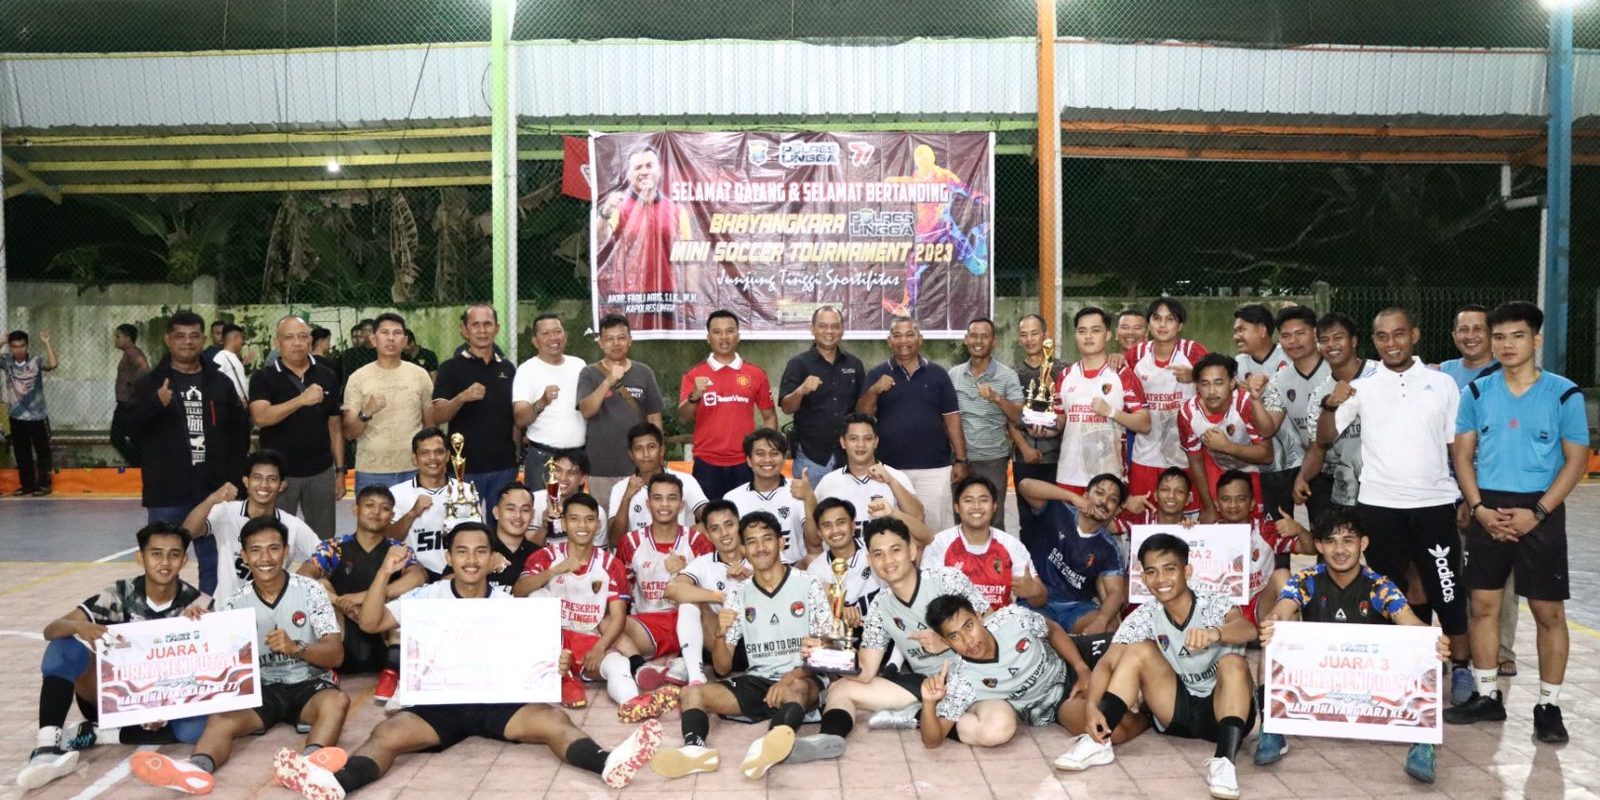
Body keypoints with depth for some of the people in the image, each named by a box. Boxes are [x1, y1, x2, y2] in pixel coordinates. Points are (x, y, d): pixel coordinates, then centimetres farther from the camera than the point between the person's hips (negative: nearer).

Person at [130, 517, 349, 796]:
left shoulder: (311, 591, -4)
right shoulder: (237, 603, 2)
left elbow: (335, 655, -9)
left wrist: (296, 648, -29)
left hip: (309, 685, -2)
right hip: (261, 688, 2)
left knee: (338, 701, -34)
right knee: (220, 719, -27)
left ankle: (310, 762, -61)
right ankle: (197, 768, -57)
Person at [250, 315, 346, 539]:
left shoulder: (327, 377, 6)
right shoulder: (263, 378, -2)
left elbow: (335, 426, 9)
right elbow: (260, 417, -19)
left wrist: (340, 470, 6)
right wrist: (301, 400, -31)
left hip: (321, 472, 2)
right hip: (279, 473, -2)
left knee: (325, 540, 8)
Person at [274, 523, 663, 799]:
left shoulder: (507, 603, 8)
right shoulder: (427, 597, 6)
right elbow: (370, 623, -1)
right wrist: (385, 572, -15)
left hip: (497, 699, 0)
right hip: (439, 701, 1)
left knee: (554, 720, -28)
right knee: (387, 733, -28)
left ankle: (608, 764, -51)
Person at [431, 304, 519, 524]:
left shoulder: (508, 368, 11)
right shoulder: (452, 367, -1)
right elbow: (437, 416, -11)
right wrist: (462, 397, -28)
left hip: (504, 466, 3)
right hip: (465, 466, -3)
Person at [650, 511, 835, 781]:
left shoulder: (808, 585, 1)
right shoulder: (738, 594, 8)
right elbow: (722, 667, 9)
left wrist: (792, 677, -20)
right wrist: (721, 634, -13)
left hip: (802, 680, -4)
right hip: (756, 682, 4)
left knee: (796, 688, -37)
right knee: (693, 693, -16)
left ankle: (768, 747, -66)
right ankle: (695, 748, -47)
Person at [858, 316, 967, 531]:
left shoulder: (938, 375, 5)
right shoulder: (877, 375, 3)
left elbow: (952, 419, 6)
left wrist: (960, 460, 1)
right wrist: (873, 391, -22)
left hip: (934, 467, 0)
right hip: (890, 468, 0)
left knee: (935, 527, 5)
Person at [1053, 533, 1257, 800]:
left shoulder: (1214, 605, -14)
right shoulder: (1145, 617, -7)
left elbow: (1248, 630, -36)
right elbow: (1107, 663, -15)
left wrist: (1215, 633, -59)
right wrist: (1092, 706, -34)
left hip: (1221, 708, -3)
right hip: (1176, 710, 3)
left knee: (1233, 663, -30)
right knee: (1138, 651, -18)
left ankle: (1225, 761, -43)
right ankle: (1099, 742, -24)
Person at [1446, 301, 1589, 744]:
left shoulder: (1564, 393, -4)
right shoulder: (1477, 392, 4)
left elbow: (1576, 460, -4)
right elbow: (1463, 454, 6)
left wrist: (1537, 512, -14)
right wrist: (1478, 507, -7)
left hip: (1539, 513, -2)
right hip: (1487, 511, 3)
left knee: (1549, 611, 3)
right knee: (1483, 605, 8)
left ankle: (1549, 706, 14)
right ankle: (1486, 695, 20)